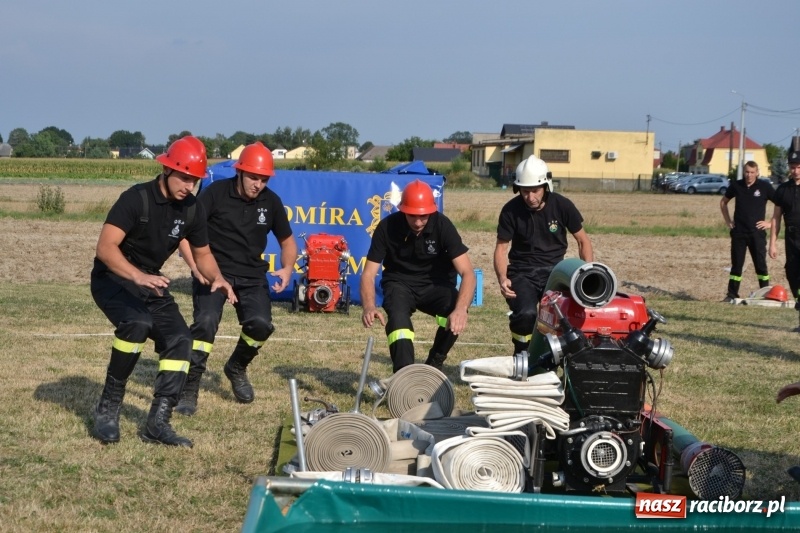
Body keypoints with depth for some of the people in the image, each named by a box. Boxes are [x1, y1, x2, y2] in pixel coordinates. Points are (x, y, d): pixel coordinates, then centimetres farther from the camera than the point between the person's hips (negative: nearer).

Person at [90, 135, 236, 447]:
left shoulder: (192, 209, -2)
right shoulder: (137, 198, -21)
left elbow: (202, 253, 12)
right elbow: (105, 247, -30)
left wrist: (217, 278, -11)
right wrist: (138, 276, -45)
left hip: (151, 283, 7)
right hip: (112, 279, -7)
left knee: (179, 339, -10)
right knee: (138, 323, -33)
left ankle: (157, 423, -7)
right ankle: (107, 409, -20)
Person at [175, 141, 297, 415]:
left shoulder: (271, 201, 1)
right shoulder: (215, 193, -10)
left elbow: (287, 240, 15)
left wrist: (287, 268, -5)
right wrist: (195, 266, -26)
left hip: (252, 275, 3)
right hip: (213, 270, -3)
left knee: (261, 324, -16)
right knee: (206, 322, -24)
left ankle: (236, 369, 16)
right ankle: (189, 390, -14)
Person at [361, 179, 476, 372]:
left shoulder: (442, 225, -20)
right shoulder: (387, 228, -17)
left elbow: (468, 273, -26)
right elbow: (368, 273, -16)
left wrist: (460, 309, -45)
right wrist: (369, 306, -37)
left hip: (435, 284, 0)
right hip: (399, 283, 0)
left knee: (455, 307, -30)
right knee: (398, 318, -33)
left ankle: (434, 365, -7)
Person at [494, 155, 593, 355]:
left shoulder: (562, 206, -4)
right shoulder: (511, 210, -6)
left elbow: (583, 241, 6)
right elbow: (501, 248, -1)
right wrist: (502, 278, -19)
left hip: (554, 270, 1)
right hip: (522, 272, -1)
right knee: (525, 314, -30)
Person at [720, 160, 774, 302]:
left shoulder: (764, 186, -4)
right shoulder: (736, 185, 4)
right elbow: (723, 202, 20)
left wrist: (771, 222, -5)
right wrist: (728, 221, 12)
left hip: (757, 232, -2)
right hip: (738, 232, 2)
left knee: (761, 264, 0)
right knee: (736, 265, 6)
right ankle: (732, 295, 10)